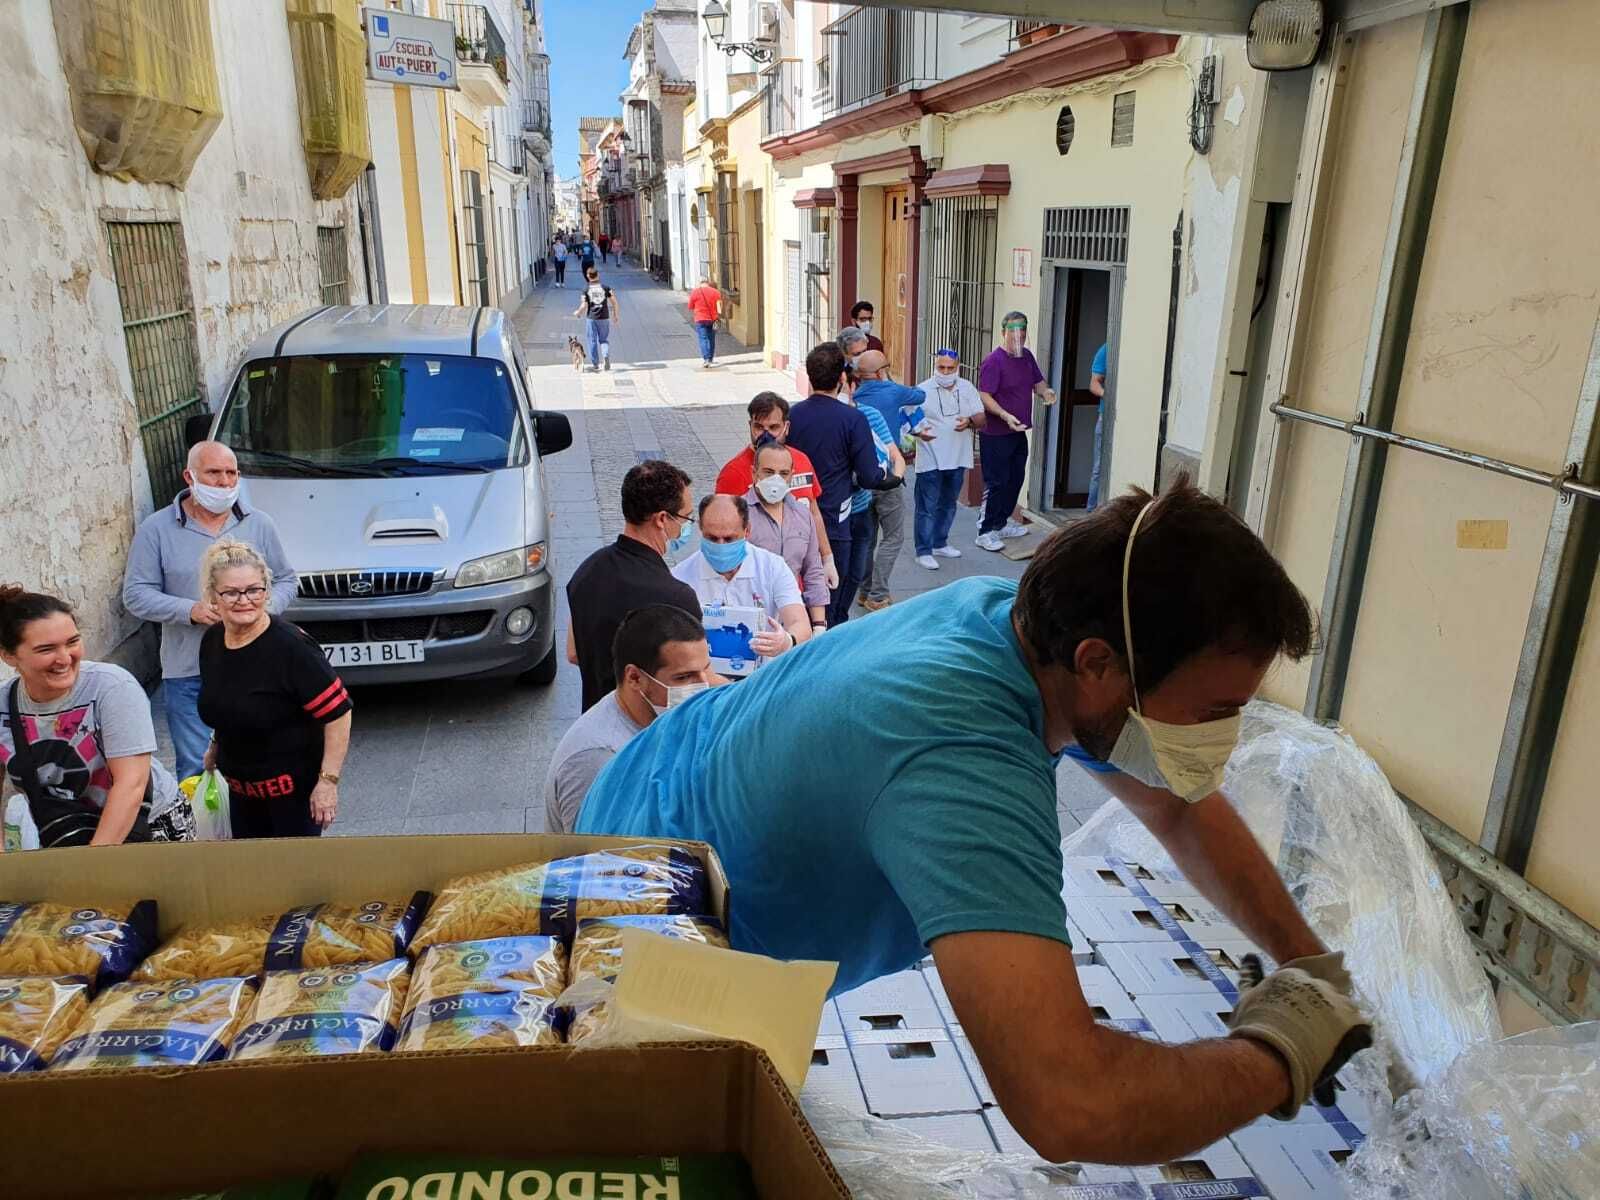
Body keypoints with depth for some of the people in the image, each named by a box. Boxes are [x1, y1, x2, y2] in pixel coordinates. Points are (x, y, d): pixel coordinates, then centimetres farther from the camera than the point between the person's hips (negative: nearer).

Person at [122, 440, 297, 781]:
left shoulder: (260, 524, 7)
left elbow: (285, 580, 13)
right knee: (196, 769, 1)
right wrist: (190, 610, -16)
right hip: (188, 675, -2)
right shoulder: (156, 529, 1)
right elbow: (135, 594, 0)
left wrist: (266, 605, -10)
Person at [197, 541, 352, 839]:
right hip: (242, 789, 7)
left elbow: (337, 712, -24)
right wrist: (217, 745, 12)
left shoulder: (291, 645, -24)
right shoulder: (211, 641, 0)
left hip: (295, 787, -7)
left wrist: (328, 780, -24)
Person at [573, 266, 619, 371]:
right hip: (604, 318, 1)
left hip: (591, 318, -1)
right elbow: (614, 302, -3)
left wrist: (578, 312, 11)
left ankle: (595, 364, 13)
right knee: (604, 340, 12)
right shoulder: (605, 287, -1)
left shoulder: (586, 289, -5)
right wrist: (616, 315, 10)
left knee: (592, 341, 9)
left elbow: (583, 306, -9)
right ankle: (606, 356, -16)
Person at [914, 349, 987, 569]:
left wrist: (969, 421, -17)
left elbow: (982, 419, 5)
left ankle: (940, 544, 32)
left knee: (948, 505, 18)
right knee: (927, 507, -2)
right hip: (931, 460, -5)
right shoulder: (923, 391, -7)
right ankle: (924, 552, 5)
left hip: (958, 459, 5)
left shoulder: (967, 388, 6)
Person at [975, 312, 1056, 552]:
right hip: (995, 435, -8)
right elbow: (984, 397, -22)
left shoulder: (1027, 356, 8)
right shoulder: (993, 361, -17)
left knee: (1015, 479, 16)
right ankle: (985, 532, 6)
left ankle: (1002, 523, 31)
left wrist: (1045, 391, -5)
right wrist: (1006, 416, -33)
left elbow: (1037, 382, 19)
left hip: (1019, 432, 8)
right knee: (996, 483, -4)